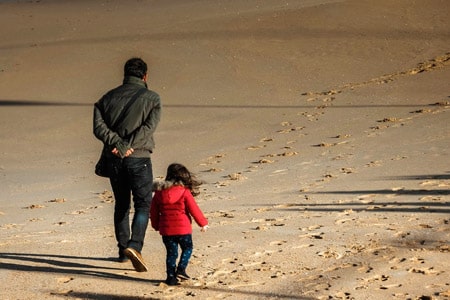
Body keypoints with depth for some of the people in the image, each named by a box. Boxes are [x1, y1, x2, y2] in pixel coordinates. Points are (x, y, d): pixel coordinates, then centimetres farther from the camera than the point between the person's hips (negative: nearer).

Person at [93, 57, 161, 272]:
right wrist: (129, 146, -16)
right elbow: (149, 127, -13)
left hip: (114, 158, 4)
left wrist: (118, 144, -13)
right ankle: (134, 245, -22)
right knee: (143, 205, -1)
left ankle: (123, 250, 23)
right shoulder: (151, 98, 2)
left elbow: (99, 127, -3)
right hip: (138, 158, -4)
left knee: (121, 205, 18)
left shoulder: (108, 98, 11)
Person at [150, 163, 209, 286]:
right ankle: (181, 269, 1)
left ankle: (171, 276, 7)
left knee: (171, 252, 11)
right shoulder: (185, 193, -7)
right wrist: (203, 223, 6)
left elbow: (153, 211, 11)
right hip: (182, 228, -3)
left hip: (166, 229, 3)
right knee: (187, 248, 16)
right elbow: (194, 209, -5)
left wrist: (156, 225, 25)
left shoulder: (159, 193, 5)